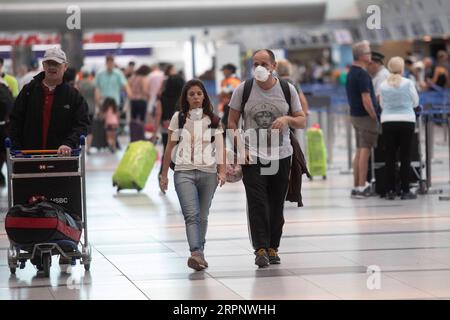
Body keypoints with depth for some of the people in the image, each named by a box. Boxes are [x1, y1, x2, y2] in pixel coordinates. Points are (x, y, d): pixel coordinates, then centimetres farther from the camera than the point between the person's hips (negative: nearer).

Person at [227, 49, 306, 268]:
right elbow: (232, 122, 3)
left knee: (277, 206, 7)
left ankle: (273, 248, 18)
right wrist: (240, 148, -8)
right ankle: (260, 249, -14)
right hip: (252, 156, -2)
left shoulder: (287, 89, 2)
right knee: (257, 204, -12)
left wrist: (287, 119, -16)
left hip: (281, 155, 2)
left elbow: (302, 122, 6)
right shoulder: (243, 90, -2)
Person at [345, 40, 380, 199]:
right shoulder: (362, 74, -17)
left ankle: (356, 186, 15)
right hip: (365, 116, -9)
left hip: (355, 115, 9)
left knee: (359, 151, 13)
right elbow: (366, 100, -21)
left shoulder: (351, 73, 12)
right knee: (365, 150, -7)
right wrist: (375, 117, -15)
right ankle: (361, 188, -7)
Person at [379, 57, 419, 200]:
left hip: (388, 122, 2)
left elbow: (382, 105, 11)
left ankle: (390, 191, 6)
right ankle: (405, 191, 3)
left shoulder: (383, 85, 1)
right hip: (406, 121, -2)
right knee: (405, 156, 3)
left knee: (390, 157, 6)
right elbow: (415, 102, 6)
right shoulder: (408, 83, -6)